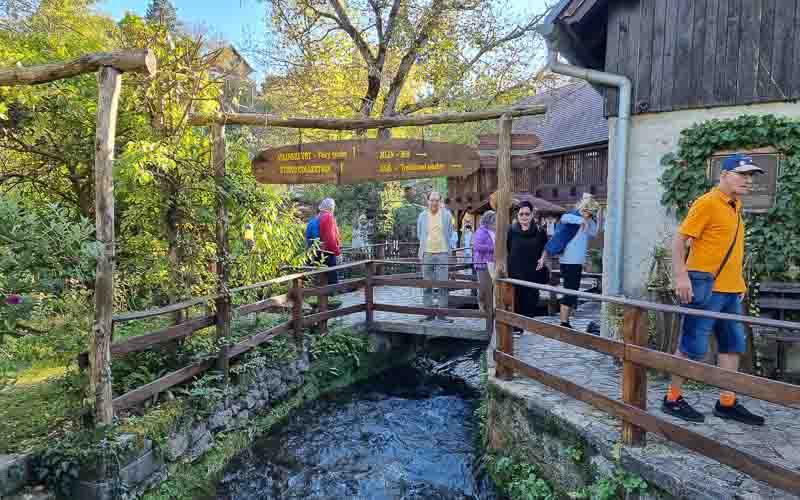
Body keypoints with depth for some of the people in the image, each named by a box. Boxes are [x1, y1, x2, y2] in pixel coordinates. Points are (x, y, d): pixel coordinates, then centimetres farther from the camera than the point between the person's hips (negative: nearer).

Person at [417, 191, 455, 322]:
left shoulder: (447, 215, 4)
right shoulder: (422, 216, 6)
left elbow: (450, 233, 13)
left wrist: (448, 248, 10)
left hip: (442, 253, -1)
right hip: (427, 254, 1)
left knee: (443, 284, -4)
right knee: (427, 285, 3)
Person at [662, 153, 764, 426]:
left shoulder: (735, 205, 15)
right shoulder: (706, 203, -11)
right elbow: (678, 241, -16)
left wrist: (739, 280, 21)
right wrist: (681, 276, -23)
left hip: (731, 289, 9)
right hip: (706, 287, -9)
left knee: (733, 345, 13)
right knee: (693, 346, -3)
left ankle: (727, 403, 23)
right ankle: (672, 399, 9)